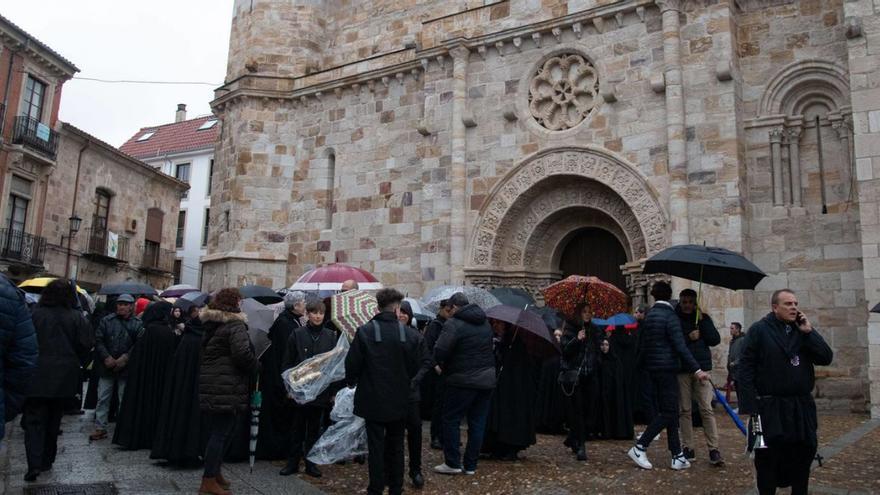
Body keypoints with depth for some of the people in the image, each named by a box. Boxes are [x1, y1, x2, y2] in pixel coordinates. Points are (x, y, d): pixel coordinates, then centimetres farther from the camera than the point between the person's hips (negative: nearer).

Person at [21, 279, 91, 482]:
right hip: (65, 377, 2)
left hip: (38, 375, -2)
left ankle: (34, 463, -11)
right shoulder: (76, 317, -5)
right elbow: (87, 344, -8)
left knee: (34, 419, 3)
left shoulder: (35, 314, -8)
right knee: (53, 419, 16)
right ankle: (47, 460, 25)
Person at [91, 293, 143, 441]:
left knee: (125, 399, 6)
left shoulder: (137, 324, -1)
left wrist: (125, 358, -16)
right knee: (103, 398, 7)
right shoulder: (107, 320, 3)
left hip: (126, 367, -2)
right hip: (106, 366, 2)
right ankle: (100, 427, 16)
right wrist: (106, 357, -10)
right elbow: (98, 340, 0)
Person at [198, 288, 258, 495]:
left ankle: (215, 473, 27)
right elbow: (242, 353, -24)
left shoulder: (211, 324, 15)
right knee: (221, 432, -2)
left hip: (210, 384, 9)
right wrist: (255, 365, -6)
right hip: (226, 388, -9)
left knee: (220, 431, 18)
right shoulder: (235, 325, -13)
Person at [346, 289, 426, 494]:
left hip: (373, 399, -2)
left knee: (376, 445, 8)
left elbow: (352, 363, -9)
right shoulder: (410, 334, -9)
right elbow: (424, 363, -4)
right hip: (400, 400, 2)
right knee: (396, 445, 17)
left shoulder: (364, 331, -14)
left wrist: (352, 381, 10)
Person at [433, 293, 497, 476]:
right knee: (478, 423, 11)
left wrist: (442, 366, -4)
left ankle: (453, 463, 10)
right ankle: (470, 465, 17)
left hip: (463, 380, -7)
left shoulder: (453, 323, -13)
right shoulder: (485, 323, 12)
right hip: (487, 378, 7)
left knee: (451, 420, 6)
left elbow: (440, 350, -22)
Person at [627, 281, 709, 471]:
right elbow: (680, 347, -20)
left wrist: (643, 366, 25)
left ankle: (677, 456, 11)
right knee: (668, 412, -4)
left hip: (653, 368, 8)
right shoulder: (670, 316, -12)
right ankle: (639, 448, -5)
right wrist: (696, 370, -21)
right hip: (667, 369, -8)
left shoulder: (649, 315, 12)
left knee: (670, 412, 10)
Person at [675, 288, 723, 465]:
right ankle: (688, 448, 12)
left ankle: (713, 449, -1)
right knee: (684, 410, 4)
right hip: (681, 371, -1)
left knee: (707, 409, -4)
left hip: (701, 369, 1)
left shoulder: (703, 318, 10)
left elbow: (715, 340, 1)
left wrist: (702, 321, -6)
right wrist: (688, 337, -14)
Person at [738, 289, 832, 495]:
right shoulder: (759, 330, -5)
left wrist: (808, 332, -7)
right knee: (767, 460, 4)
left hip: (802, 407, 5)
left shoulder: (804, 330, 10)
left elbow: (826, 358, 1)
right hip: (770, 409, -4)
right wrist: (750, 407, -15)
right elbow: (745, 370, -10)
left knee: (803, 455, 12)